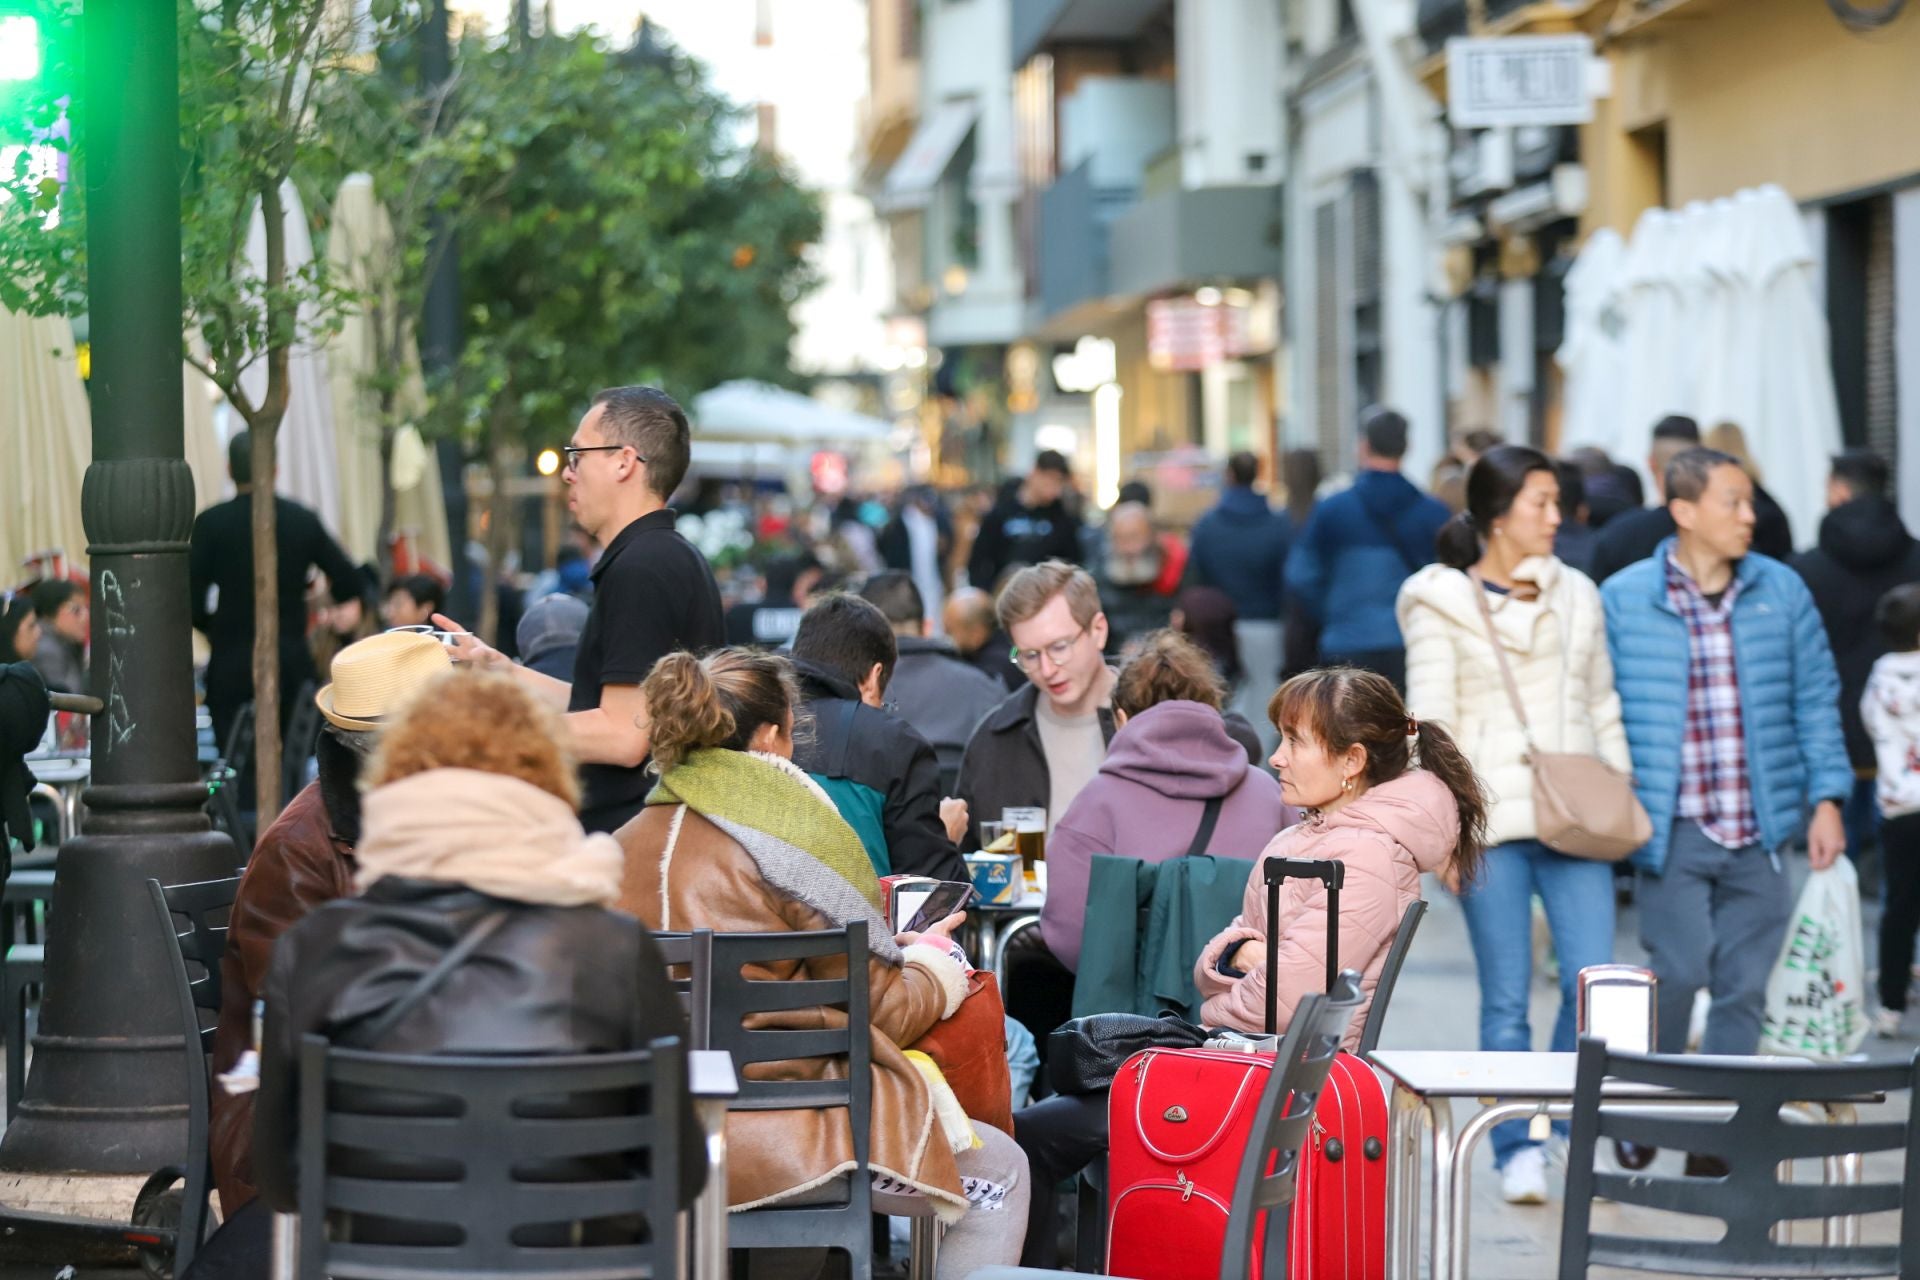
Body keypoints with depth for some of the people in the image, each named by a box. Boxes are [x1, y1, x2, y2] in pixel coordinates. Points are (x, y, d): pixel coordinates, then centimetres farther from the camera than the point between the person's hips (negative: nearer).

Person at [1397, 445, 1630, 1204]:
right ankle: (1518, 1151, 8)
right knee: (1507, 997, 0)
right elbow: (1431, 722, -4)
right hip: (1491, 820, -3)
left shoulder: (1576, 595, 14)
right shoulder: (1440, 602, 1)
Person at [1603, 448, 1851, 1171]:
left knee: (1745, 983, 3)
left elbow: (1816, 701, 11)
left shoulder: (1782, 592, 6)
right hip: (1671, 830, -3)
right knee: (1679, 969, -12)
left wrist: (1826, 798, 3)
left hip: (1758, 832, 3)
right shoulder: (1623, 600, -1)